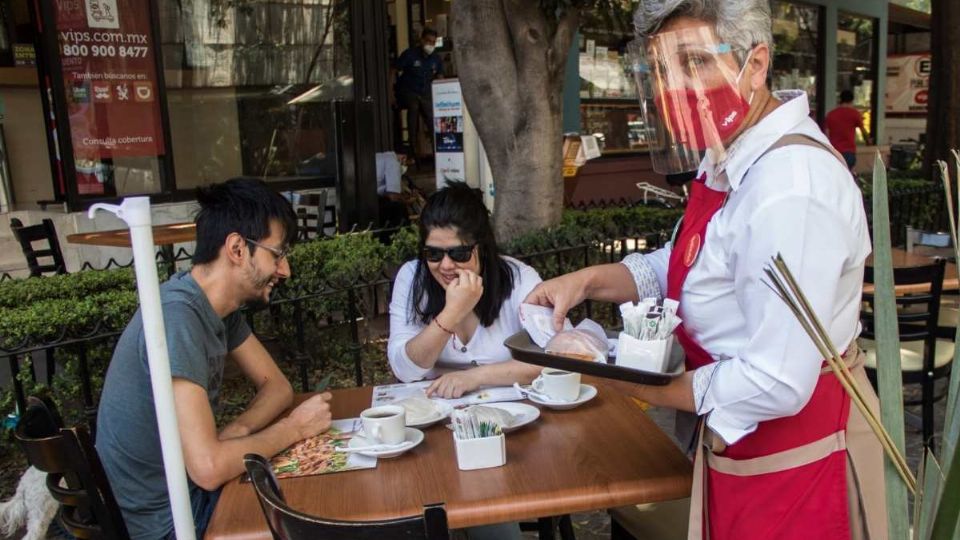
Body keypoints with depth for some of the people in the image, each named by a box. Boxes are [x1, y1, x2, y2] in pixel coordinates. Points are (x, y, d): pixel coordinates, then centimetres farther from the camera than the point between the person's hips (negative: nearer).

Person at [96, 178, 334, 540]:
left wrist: (235, 431, -13)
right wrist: (294, 427, -18)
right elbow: (208, 468, -33)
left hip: (190, 487, 7)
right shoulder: (177, 316, -29)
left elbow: (276, 386, 7)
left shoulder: (220, 305, -2)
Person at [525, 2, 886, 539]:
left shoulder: (789, 192, -31)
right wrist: (589, 280, -4)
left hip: (792, 449, -9)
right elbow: (679, 264, 13)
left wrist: (653, 390, -16)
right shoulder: (733, 159, 1)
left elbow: (776, 385, -31)